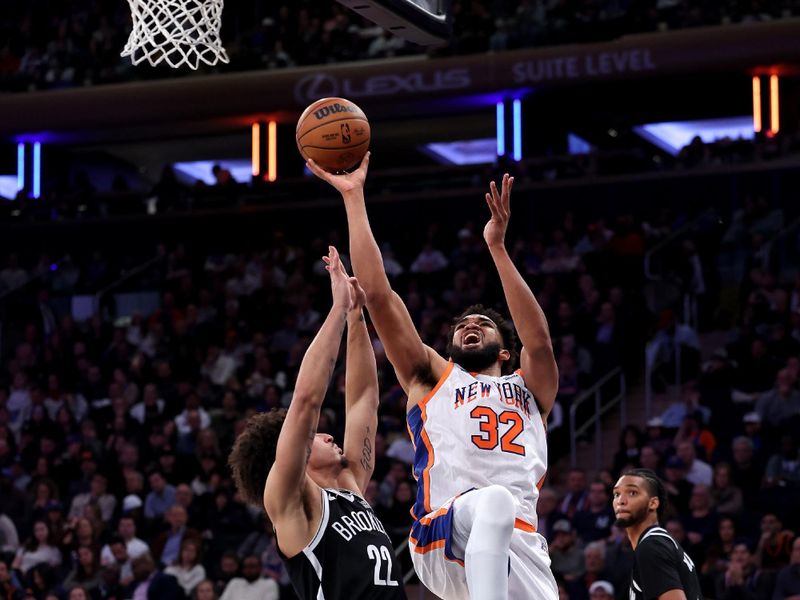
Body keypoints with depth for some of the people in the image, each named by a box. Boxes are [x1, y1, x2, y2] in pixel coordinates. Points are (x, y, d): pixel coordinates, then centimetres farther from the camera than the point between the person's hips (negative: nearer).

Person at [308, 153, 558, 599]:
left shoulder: (530, 391, 27)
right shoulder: (433, 378, 25)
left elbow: (539, 341, 4)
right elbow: (378, 295, 18)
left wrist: (497, 247, -2)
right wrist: (354, 196, 14)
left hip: (521, 549, 3)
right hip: (444, 540, -3)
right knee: (495, 502, -36)